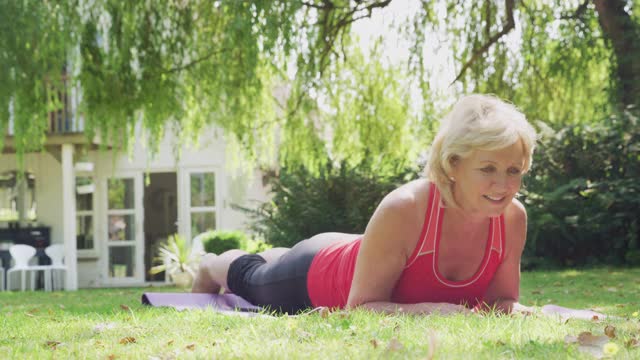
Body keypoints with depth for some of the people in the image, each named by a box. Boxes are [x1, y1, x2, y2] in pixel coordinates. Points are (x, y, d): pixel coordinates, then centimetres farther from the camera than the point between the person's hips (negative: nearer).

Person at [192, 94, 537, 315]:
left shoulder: (513, 218, -30)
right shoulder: (402, 210, -46)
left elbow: (501, 299, -14)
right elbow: (361, 307, -38)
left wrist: (513, 310, -37)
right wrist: (432, 310, -52)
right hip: (312, 276, -5)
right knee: (251, 281, 29)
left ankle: (274, 257, 69)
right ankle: (210, 266, 62)